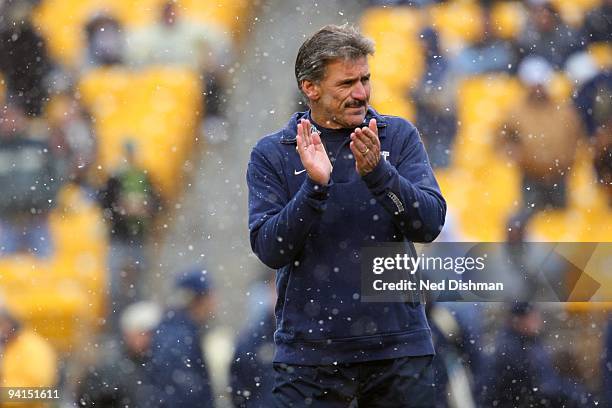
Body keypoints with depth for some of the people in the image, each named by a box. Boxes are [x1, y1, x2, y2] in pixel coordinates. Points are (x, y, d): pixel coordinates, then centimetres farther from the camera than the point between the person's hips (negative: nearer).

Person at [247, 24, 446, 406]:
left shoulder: (399, 136, 4)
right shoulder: (272, 155, 2)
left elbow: (429, 224, -6)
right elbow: (270, 250, -8)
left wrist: (378, 172, -21)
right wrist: (315, 185, -20)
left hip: (398, 345, 1)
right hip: (310, 349, -1)